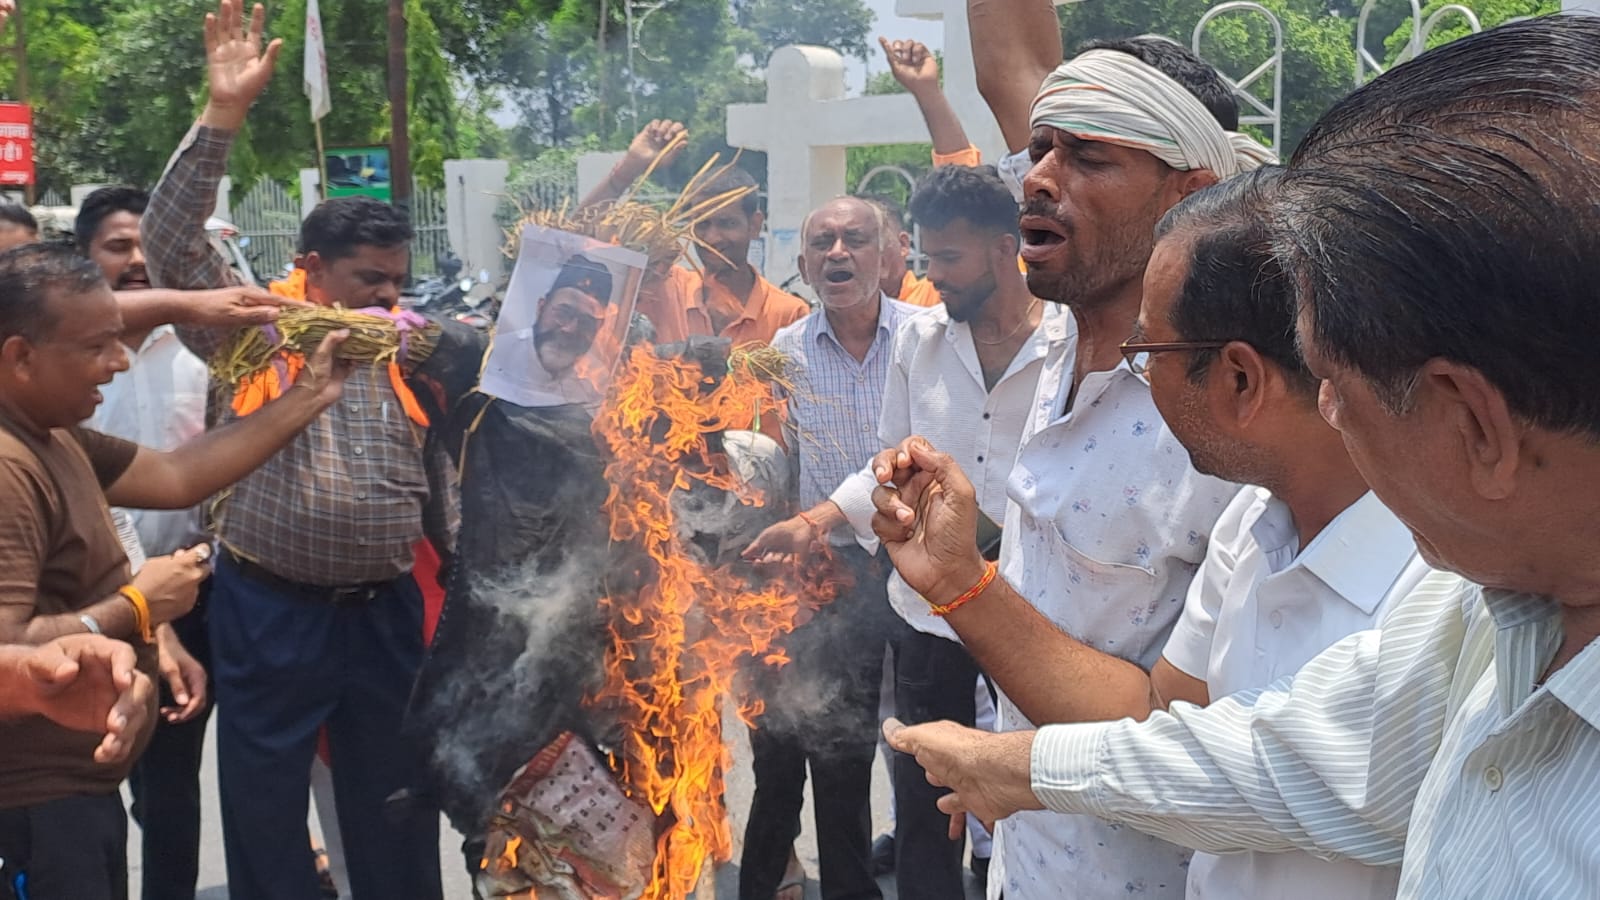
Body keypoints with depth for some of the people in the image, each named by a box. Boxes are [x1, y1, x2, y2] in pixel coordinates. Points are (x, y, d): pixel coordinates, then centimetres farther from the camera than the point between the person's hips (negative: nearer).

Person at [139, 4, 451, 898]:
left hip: (385, 613, 3)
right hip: (268, 613, -3)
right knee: (264, 809, 8)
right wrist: (225, 113, -23)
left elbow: (437, 482, 14)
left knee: (396, 807, 13)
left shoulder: (408, 353, 8)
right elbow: (172, 239, -16)